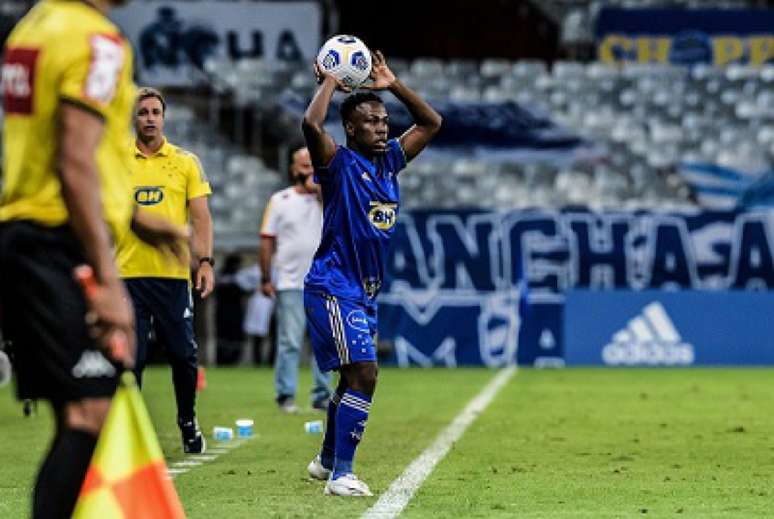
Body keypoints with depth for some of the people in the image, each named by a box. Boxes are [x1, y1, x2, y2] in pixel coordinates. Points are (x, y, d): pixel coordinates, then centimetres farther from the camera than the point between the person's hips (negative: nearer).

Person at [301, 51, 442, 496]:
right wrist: (329, 83, -15)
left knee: (355, 379, 17)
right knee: (364, 374, -17)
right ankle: (341, 475, -14)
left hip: (366, 291, 8)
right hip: (334, 287, -8)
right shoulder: (340, 164, -10)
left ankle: (327, 461, 35)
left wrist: (393, 84, 9)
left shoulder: (389, 161, 10)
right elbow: (312, 126, -30)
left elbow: (432, 123, 18)